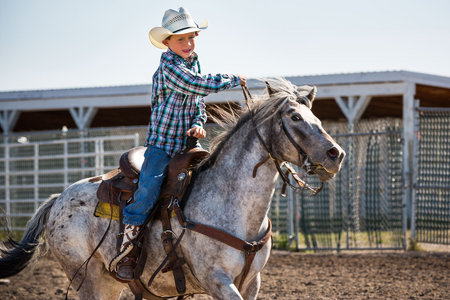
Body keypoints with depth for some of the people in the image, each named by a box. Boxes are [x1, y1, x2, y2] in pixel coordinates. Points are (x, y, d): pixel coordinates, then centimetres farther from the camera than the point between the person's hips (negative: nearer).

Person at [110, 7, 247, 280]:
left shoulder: (194, 64, 12)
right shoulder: (169, 67, -14)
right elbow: (201, 85, -26)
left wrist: (198, 124, -7)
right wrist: (235, 79, -14)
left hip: (186, 144, 8)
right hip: (161, 145, -8)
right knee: (148, 192, -24)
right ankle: (125, 253, -17)